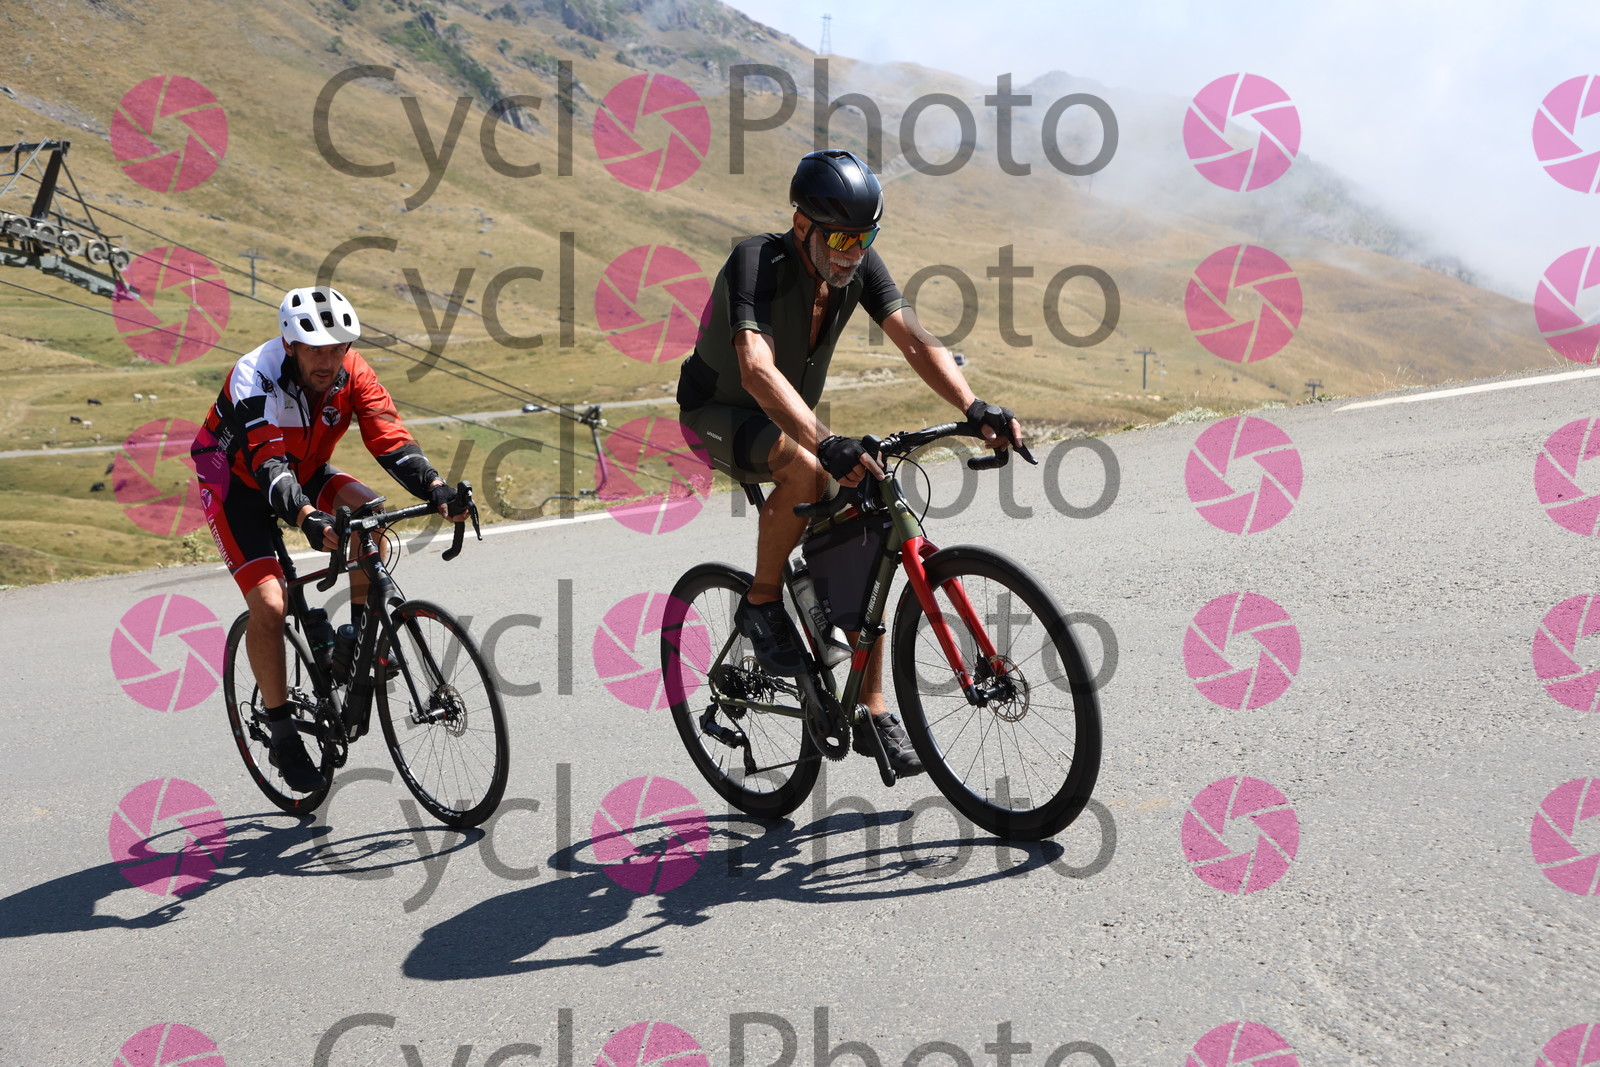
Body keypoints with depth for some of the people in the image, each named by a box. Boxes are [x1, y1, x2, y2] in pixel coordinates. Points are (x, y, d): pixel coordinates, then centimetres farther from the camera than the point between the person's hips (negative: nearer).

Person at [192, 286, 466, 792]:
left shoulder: (351, 372, -19)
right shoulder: (255, 380, -32)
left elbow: (389, 437, -26)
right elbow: (269, 466, -44)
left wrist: (435, 488, -44)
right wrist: (308, 519, -62)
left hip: (307, 472, 5)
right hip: (239, 483, -5)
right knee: (269, 604, -19)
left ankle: (361, 633, -8)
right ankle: (281, 734, -5)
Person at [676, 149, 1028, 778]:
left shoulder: (860, 266, -12)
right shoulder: (756, 263, -31)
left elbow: (915, 340, -20)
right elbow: (757, 372, -46)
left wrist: (974, 408, -37)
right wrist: (826, 443, -61)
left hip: (792, 418, 6)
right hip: (718, 414, -6)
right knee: (806, 472, -38)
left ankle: (871, 712, 1)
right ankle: (761, 604, -13)